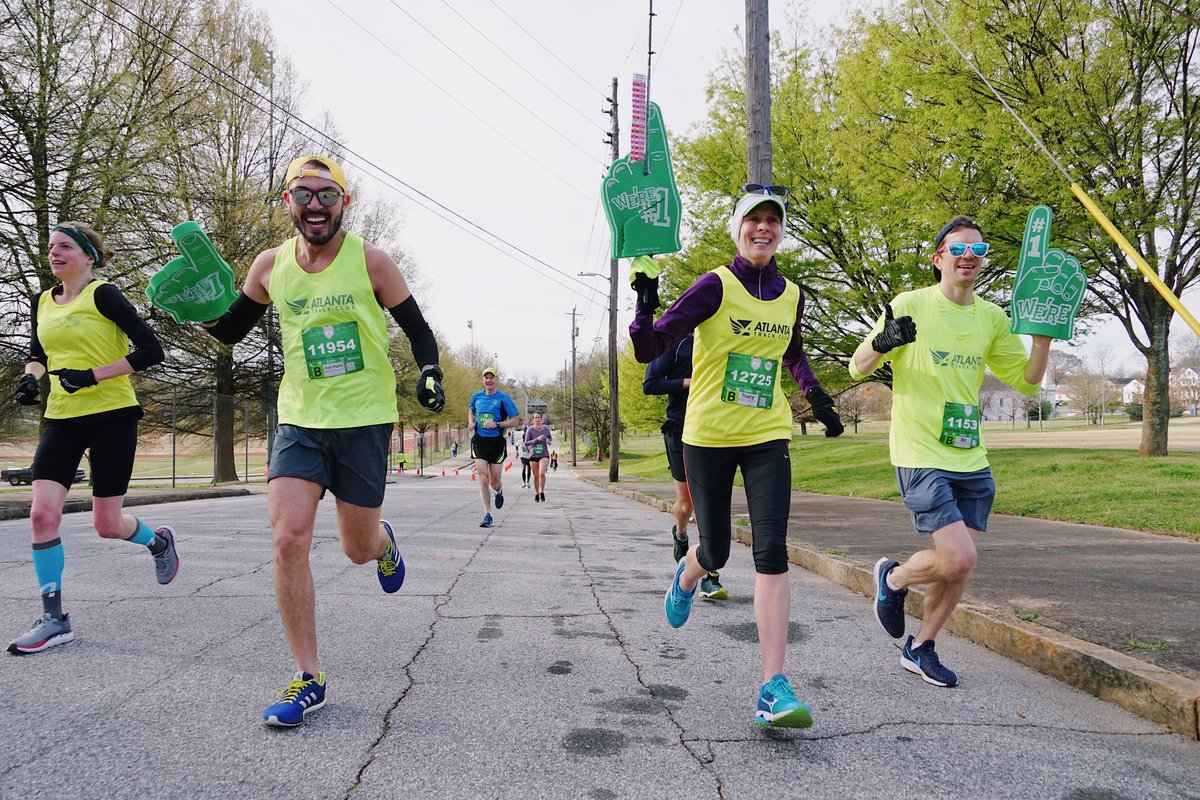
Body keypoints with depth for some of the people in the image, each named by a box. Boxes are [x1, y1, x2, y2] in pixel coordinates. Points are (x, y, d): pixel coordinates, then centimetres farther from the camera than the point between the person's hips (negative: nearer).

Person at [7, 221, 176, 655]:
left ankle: (159, 541, 34)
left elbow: (150, 350, -14)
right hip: (61, 418, 6)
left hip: (111, 414, -6)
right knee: (42, 513, -7)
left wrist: (93, 376, -19)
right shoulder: (42, 303, 12)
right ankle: (53, 618, 3)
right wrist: (30, 377, 5)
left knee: (107, 524, 0)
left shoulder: (103, 294, -8)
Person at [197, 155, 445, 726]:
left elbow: (417, 329, 2)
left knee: (359, 549, 5)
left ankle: (383, 543, 47)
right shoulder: (270, 266, 3)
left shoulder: (370, 261, -6)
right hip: (298, 420, 3)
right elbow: (230, 330, 14)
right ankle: (307, 677, 1)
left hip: (363, 421, -2)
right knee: (288, 539, -13)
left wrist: (429, 373, -16)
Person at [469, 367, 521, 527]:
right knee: (483, 480, -8)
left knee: (494, 482, 3)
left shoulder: (503, 398, -4)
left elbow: (516, 421, -4)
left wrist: (496, 424, -16)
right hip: (479, 441, 2)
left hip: (497, 442, -2)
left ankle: (499, 491, 42)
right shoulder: (476, 396, 7)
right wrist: (471, 422, 6)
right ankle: (487, 515, -3)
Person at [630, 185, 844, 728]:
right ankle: (687, 575, 46)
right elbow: (649, 349, -14)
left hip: (767, 437, 3)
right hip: (709, 436, -3)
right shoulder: (716, 286, -8)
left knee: (772, 552, -10)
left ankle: (774, 688, -7)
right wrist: (645, 304, -32)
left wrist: (818, 400, 16)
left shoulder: (790, 295, 7)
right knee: (715, 552, 6)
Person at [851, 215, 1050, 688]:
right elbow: (857, 369, -6)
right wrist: (882, 342, -27)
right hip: (921, 458, -6)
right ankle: (894, 578, 16)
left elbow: (1026, 382, 13)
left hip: (972, 461, 6)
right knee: (959, 559, -15)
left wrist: (1044, 336, -2)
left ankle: (920, 648, 28)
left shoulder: (992, 318, 9)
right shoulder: (911, 305, -6)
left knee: (958, 567, 8)